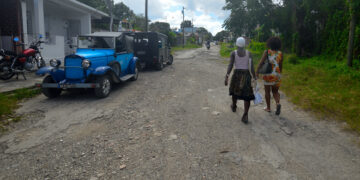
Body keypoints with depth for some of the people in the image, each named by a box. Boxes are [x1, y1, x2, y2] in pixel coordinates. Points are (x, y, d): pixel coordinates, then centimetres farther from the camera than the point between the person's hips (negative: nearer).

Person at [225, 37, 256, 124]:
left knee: (235, 90, 26)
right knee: (247, 95, 1)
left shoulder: (233, 53, -4)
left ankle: (234, 107, 48)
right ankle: (245, 116, -12)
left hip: (236, 75, 0)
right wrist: (254, 77, 0)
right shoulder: (249, 53, 0)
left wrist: (227, 77, -16)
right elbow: (252, 66, -5)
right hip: (247, 75, 0)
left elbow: (230, 65, -14)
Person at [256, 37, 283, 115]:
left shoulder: (267, 52, -6)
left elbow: (261, 62, -16)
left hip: (268, 75, -2)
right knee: (275, 91, 17)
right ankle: (278, 103, -9)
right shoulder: (280, 53, 1)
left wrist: (257, 71, -17)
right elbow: (280, 65, 6)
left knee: (267, 91, 14)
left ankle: (268, 108, 22)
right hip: (277, 75, 2)